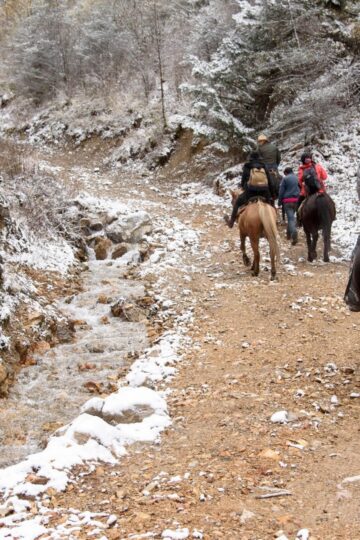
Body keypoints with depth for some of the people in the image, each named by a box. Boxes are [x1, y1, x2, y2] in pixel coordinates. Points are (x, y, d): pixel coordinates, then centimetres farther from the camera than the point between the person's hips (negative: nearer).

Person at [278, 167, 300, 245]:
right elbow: (300, 190, 15)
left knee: (291, 218, -10)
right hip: (296, 200, 5)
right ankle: (289, 233, 32)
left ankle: (294, 235, -26)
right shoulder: (297, 178, 10)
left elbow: (281, 191, -5)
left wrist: (280, 202, 3)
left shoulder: (285, 179, -5)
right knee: (291, 216, 20)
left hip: (287, 201, -5)